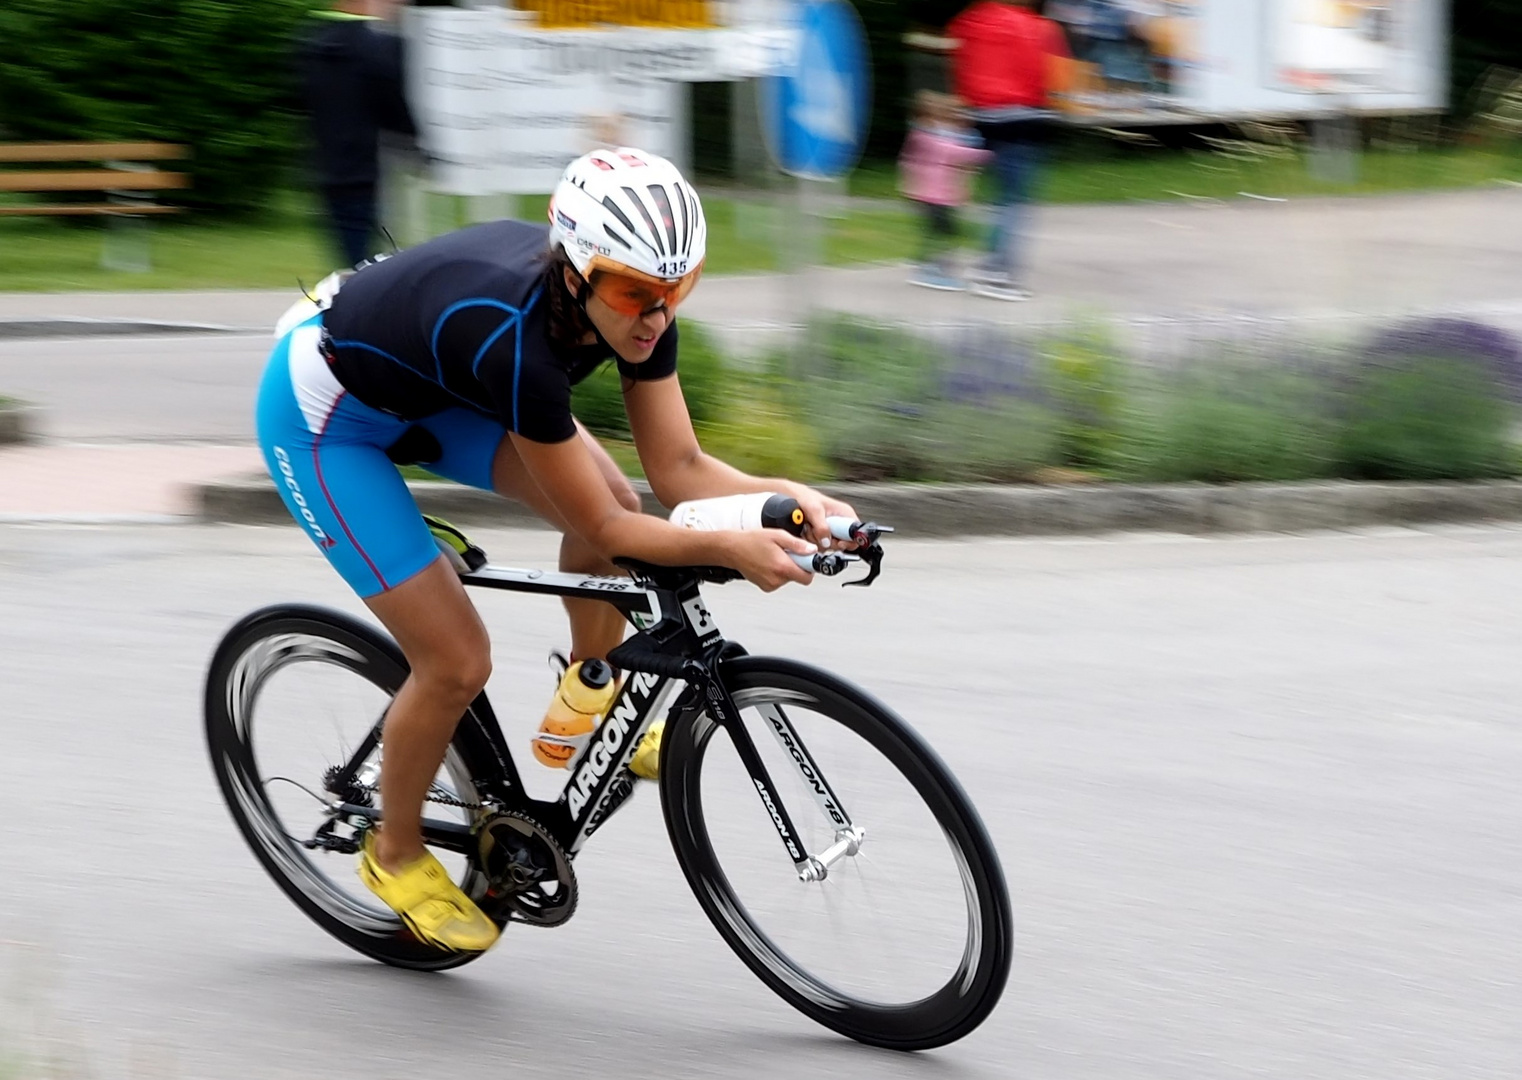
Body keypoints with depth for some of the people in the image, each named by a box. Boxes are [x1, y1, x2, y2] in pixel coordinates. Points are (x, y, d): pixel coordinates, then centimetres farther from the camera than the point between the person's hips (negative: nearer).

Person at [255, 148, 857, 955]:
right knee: (456, 662, -9)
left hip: (431, 385, 7)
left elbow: (680, 470, -15)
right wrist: (732, 550, -44)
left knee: (611, 503, -12)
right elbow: (600, 529, -34)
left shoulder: (637, 303, -20)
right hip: (325, 415, -7)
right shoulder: (514, 340, -41)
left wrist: (787, 497, -30)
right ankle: (396, 855, 17)